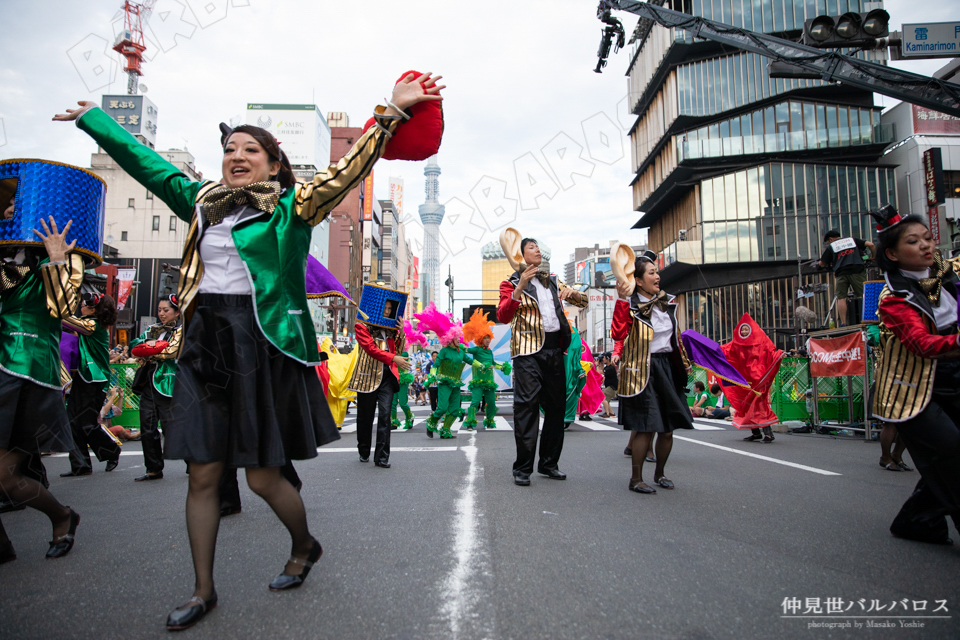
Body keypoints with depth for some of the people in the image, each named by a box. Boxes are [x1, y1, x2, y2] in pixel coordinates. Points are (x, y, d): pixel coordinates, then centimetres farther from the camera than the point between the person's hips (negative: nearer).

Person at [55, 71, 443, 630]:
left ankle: (305, 547, 34)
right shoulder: (202, 201, 14)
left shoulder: (292, 207, -1)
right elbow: (144, 162, 25)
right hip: (206, 343, 5)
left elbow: (350, 169, -10)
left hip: (264, 345, -5)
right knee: (203, 475, 8)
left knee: (263, 476, 3)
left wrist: (393, 112, -17)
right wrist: (92, 117, 34)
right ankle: (204, 591, 26)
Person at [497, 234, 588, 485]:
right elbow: (503, 316, -13)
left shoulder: (553, 281, 22)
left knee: (556, 406, 8)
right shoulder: (511, 284, 4)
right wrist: (520, 288, -25)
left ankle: (549, 463, 19)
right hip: (528, 351, -6)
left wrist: (572, 293, 3)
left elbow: (583, 302, 26)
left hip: (554, 349, 6)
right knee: (527, 405, -10)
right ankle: (522, 468, -3)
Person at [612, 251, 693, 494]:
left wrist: (684, 363, 24)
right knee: (645, 427, -9)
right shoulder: (631, 305, -7)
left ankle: (660, 473, 28)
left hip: (668, 369, 6)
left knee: (668, 427, 8)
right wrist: (622, 299, -28)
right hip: (643, 372, -6)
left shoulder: (668, 302, 12)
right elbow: (618, 334, -24)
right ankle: (636, 479, 4)